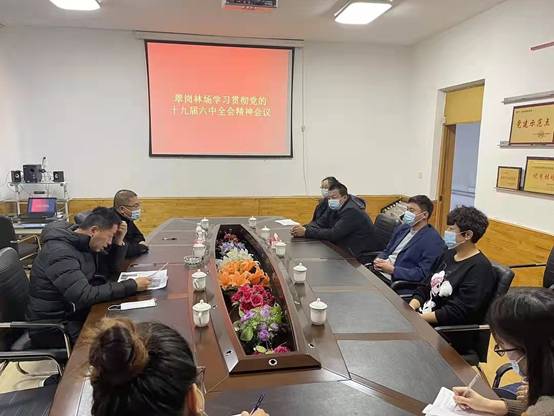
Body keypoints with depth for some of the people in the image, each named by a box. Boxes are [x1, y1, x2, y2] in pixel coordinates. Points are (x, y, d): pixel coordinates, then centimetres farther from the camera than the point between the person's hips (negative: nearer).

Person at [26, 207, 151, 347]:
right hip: (54, 327, -8)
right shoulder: (60, 252, -25)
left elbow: (110, 267, 13)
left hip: (74, 313, 8)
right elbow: (85, 297, -32)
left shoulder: (83, 244, 2)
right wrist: (132, 286, -29)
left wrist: (119, 242, -6)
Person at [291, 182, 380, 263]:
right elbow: (323, 225, 3)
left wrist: (306, 232, -21)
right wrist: (304, 228, -15)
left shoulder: (351, 211, -19)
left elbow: (333, 234, -24)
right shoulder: (340, 209, 10)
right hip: (351, 253, 8)